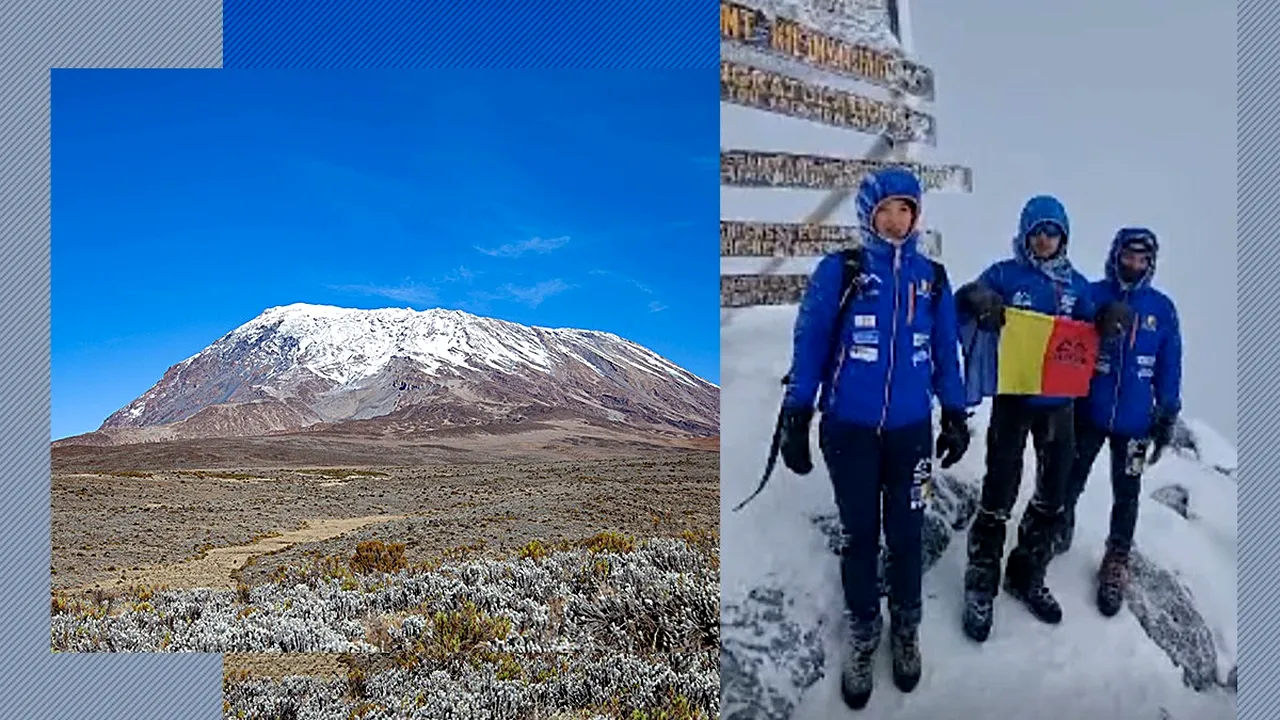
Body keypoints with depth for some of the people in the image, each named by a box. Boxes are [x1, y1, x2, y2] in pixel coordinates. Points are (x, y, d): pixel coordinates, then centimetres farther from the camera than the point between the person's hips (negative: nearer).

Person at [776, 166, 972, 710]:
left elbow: (946, 352, 10)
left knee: (905, 533, 13)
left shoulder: (933, 278, 3)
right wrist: (796, 419, -7)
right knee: (859, 535, 10)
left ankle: (906, 626, 36)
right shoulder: (838, 271, -6)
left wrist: (956, 416, 9)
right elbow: (810, 345, -5)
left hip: (911, 429, 2)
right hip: (849, 429, -2)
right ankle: (863, 631, 31)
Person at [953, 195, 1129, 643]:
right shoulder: (1004, 275, -4)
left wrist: (1109, 319, -13)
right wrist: (977, 300, -30)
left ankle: (1028, 577, 32)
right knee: (999, 493, -6)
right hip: (1013, 398, -5)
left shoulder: (1076, 285, 8)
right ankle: (981, 585, 9)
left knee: (1053, 492, 14)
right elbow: (959, 312, -8)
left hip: (1059, 401, 5)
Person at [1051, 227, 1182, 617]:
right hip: (1087, 413, -1)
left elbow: (1169, 369, 5)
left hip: (1135, 421, 1)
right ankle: (1059, 532, 37)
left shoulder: (1162, 309, -1)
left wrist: (1167, 417, 5)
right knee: (1069, 483, 11)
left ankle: (1117, 562, 27)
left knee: (1126, 494, 11)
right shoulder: (1091, 296, -6)